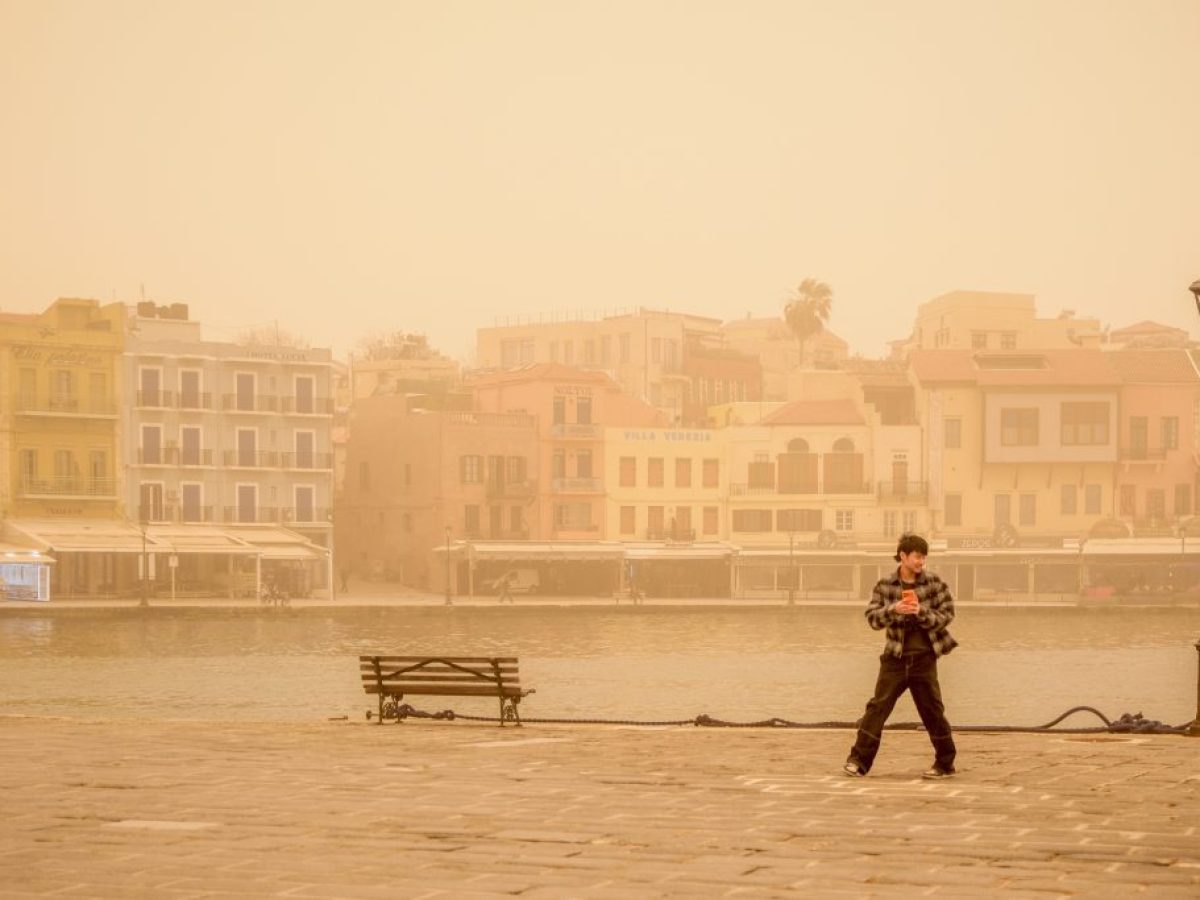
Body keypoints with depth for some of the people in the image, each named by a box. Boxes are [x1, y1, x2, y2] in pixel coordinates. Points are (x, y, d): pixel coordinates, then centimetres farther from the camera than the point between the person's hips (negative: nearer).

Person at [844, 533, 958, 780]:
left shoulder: (934, 583, 0)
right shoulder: (885, 585, 1)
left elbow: (947, 614, -2)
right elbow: (872, 617, -4)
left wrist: (921, 612, -19)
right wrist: (893, 609, -23)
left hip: (924, 658, -1)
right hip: (895, 657, 1)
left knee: (932, 710, 4)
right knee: (878, 706, -5)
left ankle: (945, 763, 16)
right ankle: (859, 760, -3)